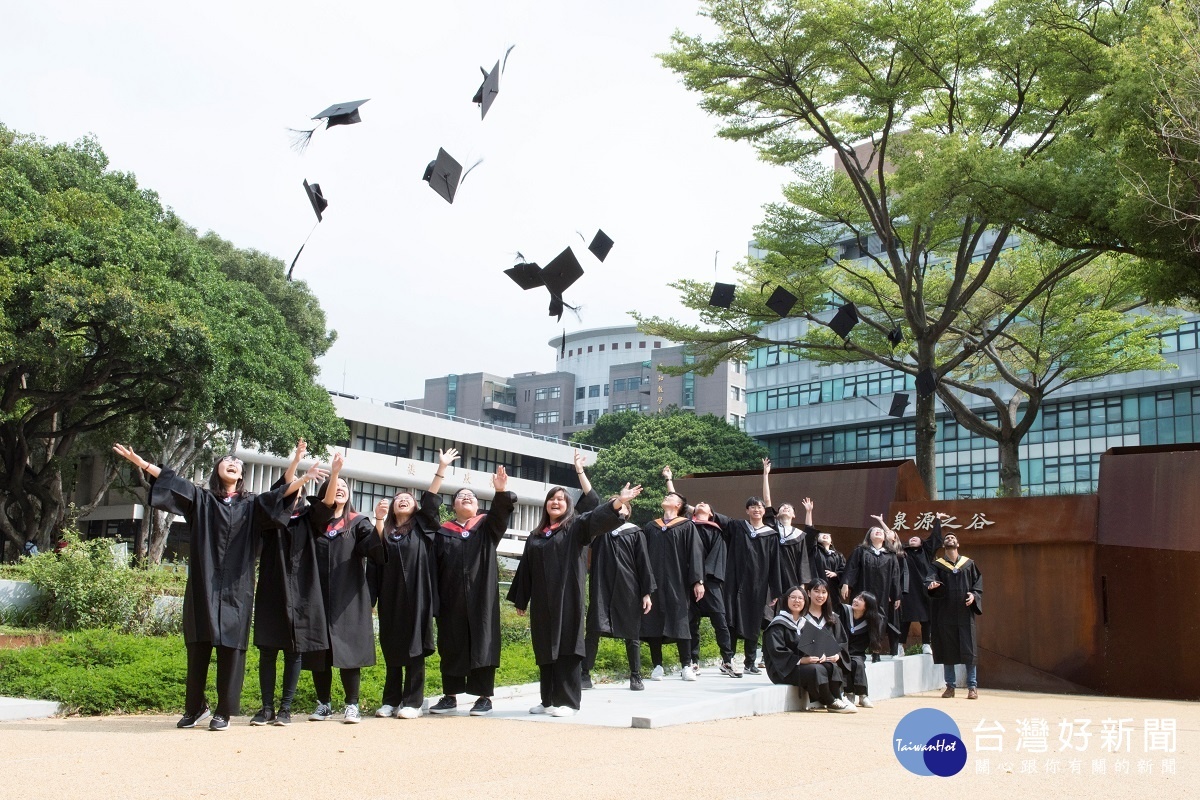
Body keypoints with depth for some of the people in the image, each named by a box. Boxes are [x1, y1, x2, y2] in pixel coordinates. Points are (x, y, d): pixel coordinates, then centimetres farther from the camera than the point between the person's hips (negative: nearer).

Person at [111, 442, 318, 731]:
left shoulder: (251, 504, 13)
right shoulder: (201, 499, 12)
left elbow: (278, 496, -3)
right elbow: (171, 481, 2)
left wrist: (303, 479, -20)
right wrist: (139, 461, -9)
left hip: (235, 588, 0)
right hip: (202, 586, 0)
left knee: (230, 647, -2)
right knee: (198, 647, 3)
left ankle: (224, 712, 4)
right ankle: (195, 707, 15)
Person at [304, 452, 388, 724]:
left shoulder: (358, 523, 7)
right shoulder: (315, 520, 10)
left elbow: (377, 548, -11)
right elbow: (325, 504, -14)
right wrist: (334, 472, -28)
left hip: (348, 598, -2)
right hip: (319, 595, 2)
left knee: (348, 650, -5)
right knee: (319, 651, 3)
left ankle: (351, 705, 0)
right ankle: (324, 704, 13)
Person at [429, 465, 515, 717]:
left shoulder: (487, 526, 9)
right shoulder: (443, 532, 10)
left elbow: (501, 512, -12)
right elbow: (433, 566, 7)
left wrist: (501, 492, -33)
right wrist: (433, 599, -2)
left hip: (481, 598, -1)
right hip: (451, 600, 1)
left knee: (481, 644, -1)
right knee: (452, 646, 6)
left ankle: (484, 697, 5)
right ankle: (450, 696, 15)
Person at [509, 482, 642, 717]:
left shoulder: (576, 527, 2)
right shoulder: (535, 536, 17)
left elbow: (596, 518, -17)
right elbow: (525, 569, 18)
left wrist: (618, 502, -34)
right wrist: (520, 600, 14)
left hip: (566, 599, -5)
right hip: (542, 602, 5)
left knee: (565, 647, -5)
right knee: (545, 650, 8)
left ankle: (567, 701, -1)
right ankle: (548, 700, 15)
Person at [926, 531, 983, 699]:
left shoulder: (969, 564, 11)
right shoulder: (938, 564, 6)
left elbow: (978, 582, 10)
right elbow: (930, 579, -10)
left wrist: (974, 595, -9)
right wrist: (931, 585, -33)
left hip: (965, 612, 0)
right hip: (945, 612, 0)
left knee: (968, 649, -4)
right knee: (947, 649, 2)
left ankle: (972, 686, 1)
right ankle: (950, 686, 9)